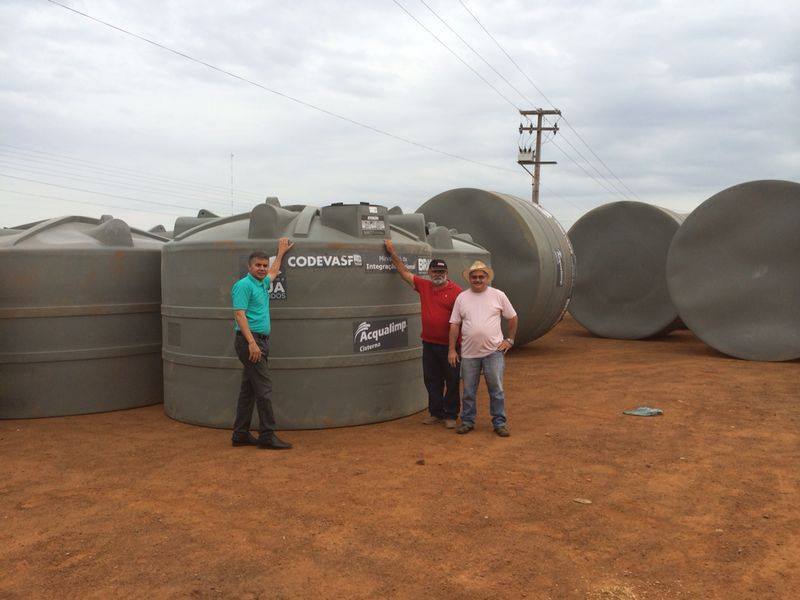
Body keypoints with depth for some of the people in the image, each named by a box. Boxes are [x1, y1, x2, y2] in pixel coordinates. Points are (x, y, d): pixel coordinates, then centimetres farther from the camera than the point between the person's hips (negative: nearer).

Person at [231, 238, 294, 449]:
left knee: (248, 390, 10)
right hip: (249, 340, -9)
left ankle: (241, 434, 14)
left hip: (260, 341, 9)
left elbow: (273, 272, 41)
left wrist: (281, 252, 48)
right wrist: (251, 342, -24)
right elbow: (239, 314, -17)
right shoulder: (244, 285, -9)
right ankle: (267, 435, -8)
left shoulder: (262, 284, 17)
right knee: (263, 387, -11)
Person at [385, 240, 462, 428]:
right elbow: (404, 271, 18)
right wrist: (392, 252, 18)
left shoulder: (455, 291, -8)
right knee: (432, 380, 13)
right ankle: (435, 413, 24)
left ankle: (450, 415, 14)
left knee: (452, 381, 4)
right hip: (429, 343, 5)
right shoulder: (423, 286, 8)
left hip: (449, 344, -5)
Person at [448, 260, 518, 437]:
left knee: (496, 389, 3)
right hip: (469, 353, 1)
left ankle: (499, 423, 14)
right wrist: (452, 350, 0)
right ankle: (467, 421, 23)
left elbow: (513, 318, 10)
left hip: (494, 351, -1)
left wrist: (510, 340, 6)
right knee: (468, 391, 10)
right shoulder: (462, 298, 5)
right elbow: (454, 325, 4)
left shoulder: (498, 295, 2)